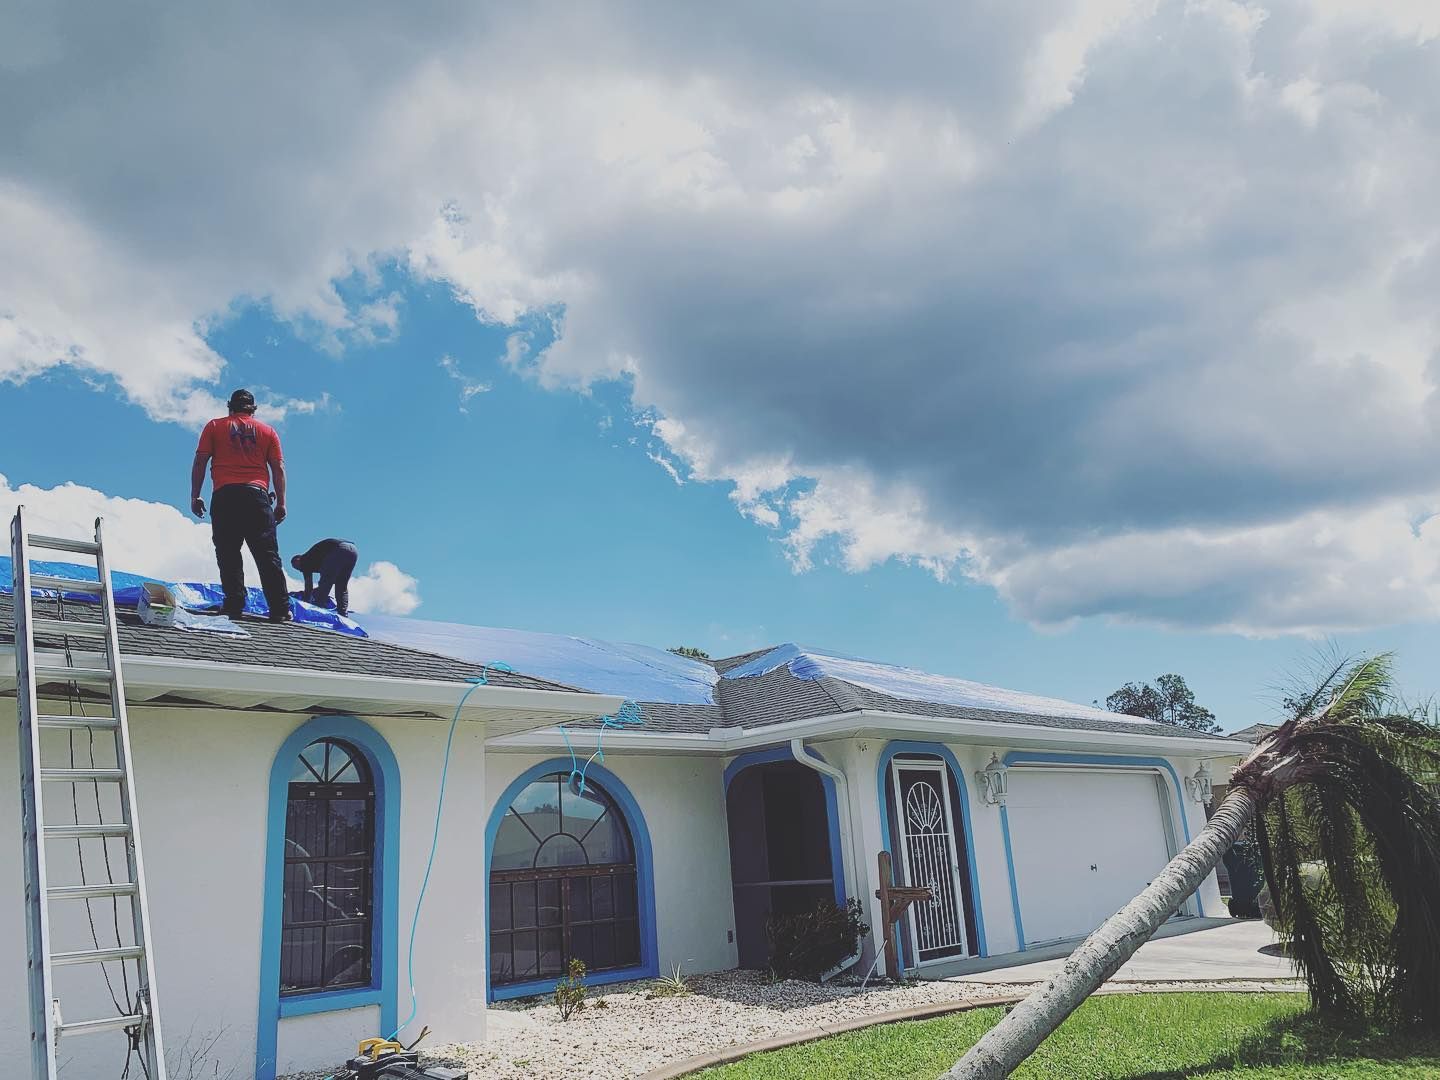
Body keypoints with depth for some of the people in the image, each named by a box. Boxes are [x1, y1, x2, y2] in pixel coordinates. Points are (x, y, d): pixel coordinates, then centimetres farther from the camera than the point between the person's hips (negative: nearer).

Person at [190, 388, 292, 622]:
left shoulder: (214, 426, 15)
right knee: (267, 555, -2)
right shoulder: (268, 431, 16)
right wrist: (281, 503, 10)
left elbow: (200, 461, 6)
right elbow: (278, 468, 10)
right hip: (257, 494, 1)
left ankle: (234, 605, -10)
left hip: (224, 495, -1)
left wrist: (195, 496, 8)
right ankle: (280, 609, -8)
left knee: (228, 553, 0)